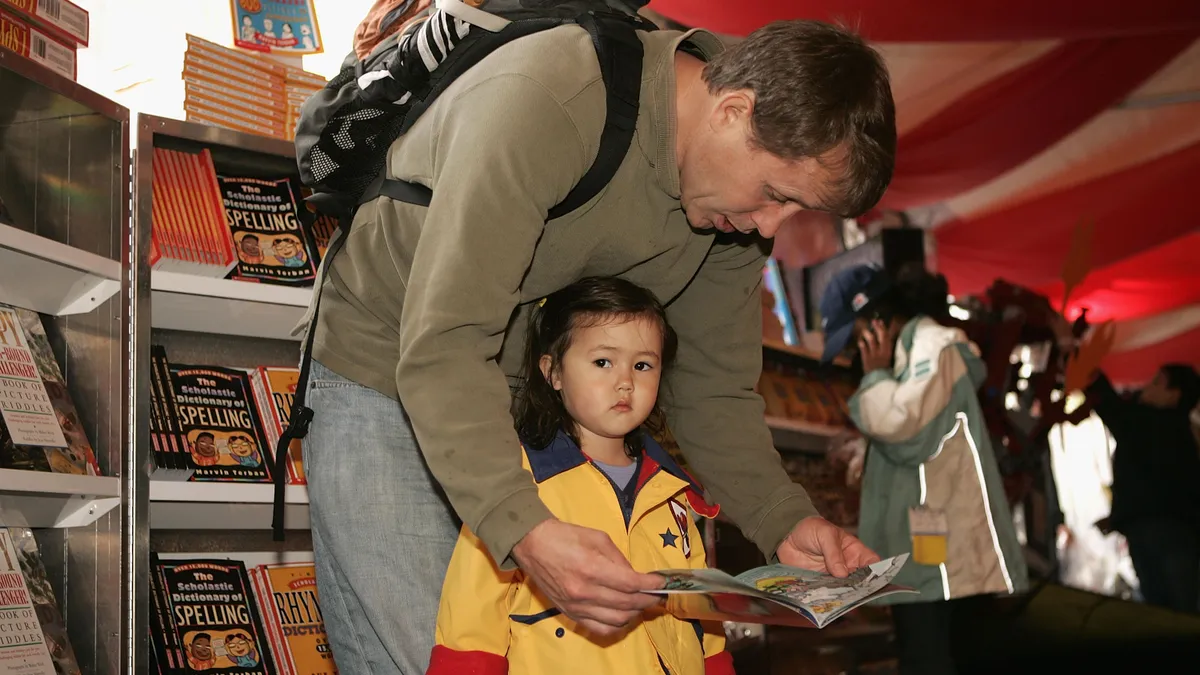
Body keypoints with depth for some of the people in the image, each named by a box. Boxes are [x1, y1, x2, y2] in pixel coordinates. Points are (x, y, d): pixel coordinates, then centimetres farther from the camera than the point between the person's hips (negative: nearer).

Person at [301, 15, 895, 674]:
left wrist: (785, 521, -15)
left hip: (532, 398, 6)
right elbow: (440, 348, -35)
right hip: (385, 369, -6)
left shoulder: (736, 199, -6)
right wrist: (525, 529, -48)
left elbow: (713, 388, 2)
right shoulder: (542, 102, -31)